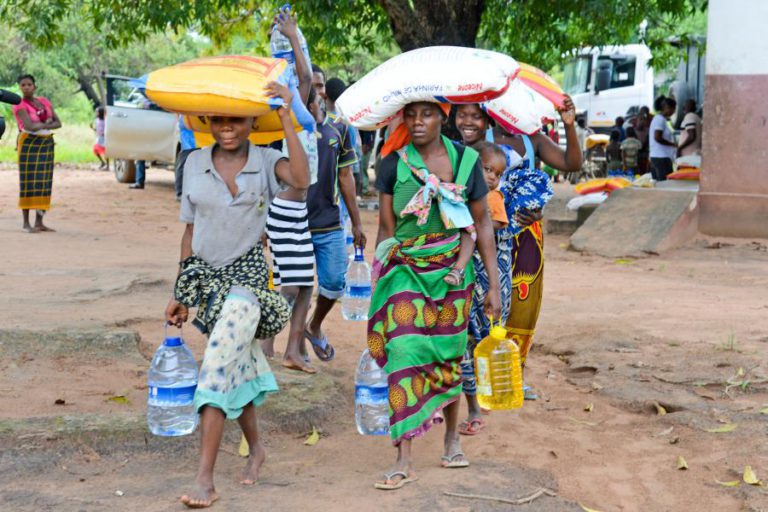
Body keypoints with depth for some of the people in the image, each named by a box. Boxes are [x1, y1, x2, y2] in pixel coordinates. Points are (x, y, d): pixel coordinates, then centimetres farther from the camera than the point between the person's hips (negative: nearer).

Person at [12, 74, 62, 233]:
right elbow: (29, 126, -22)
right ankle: (26, 223, -4)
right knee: (28, 182, -7)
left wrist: (40, 125, -11)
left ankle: (39, 222, 8)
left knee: (44, 182, 4)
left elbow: (58, 123, 4)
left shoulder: (45, 102, 9)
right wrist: (47, 123, -8)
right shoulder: (20, 105, -8)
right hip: (29, 143, -6)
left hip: (47, 144, 6)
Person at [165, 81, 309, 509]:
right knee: (238, 365, 14)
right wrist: (181, 293, 11)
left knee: (218, 368, -15)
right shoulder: (196, 164, 3)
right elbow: (191, 231, 9)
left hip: (248, 273, -4)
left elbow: (301, 179, -28)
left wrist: (287, 119, -27)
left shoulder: (265, 161, -5)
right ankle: (256, 447, 37)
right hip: (206, 274, 4)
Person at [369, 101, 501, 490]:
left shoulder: (465, 160, -4)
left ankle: (452, 437, 31)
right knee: (404, 357, -10)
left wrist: (494, 284, 2)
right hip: (405, 271, -1)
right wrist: (379, 282, 0)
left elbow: (482, 225, 3)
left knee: (448, 356, 9)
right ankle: (405, 460, -7)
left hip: (452, 272, 1)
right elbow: (386, 230, -2)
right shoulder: (393, 164, -7)